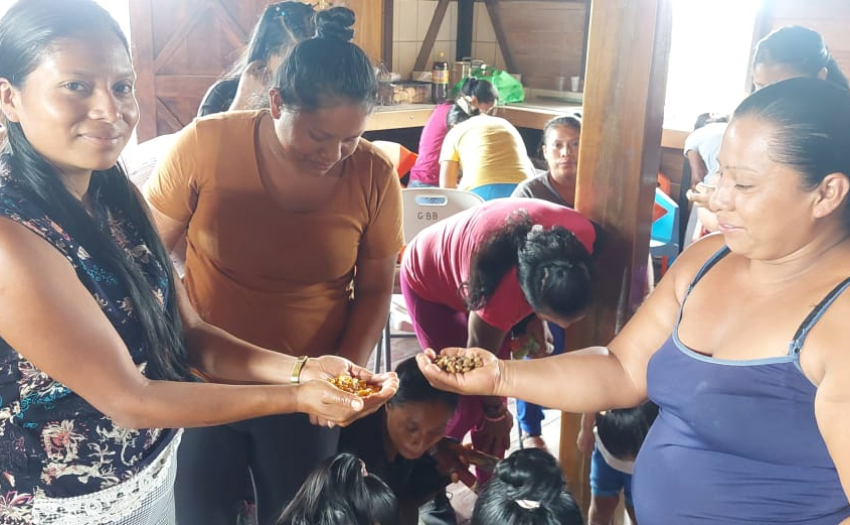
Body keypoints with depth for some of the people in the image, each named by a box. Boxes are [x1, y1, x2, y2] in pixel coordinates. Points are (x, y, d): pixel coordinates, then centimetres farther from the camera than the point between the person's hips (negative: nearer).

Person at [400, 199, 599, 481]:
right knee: (470, 399, -7)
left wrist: (536, 321, -10)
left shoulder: (583, 235, -30)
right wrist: (496, 411, -5)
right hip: (429, 280, -5)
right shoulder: (501, 289, -43)